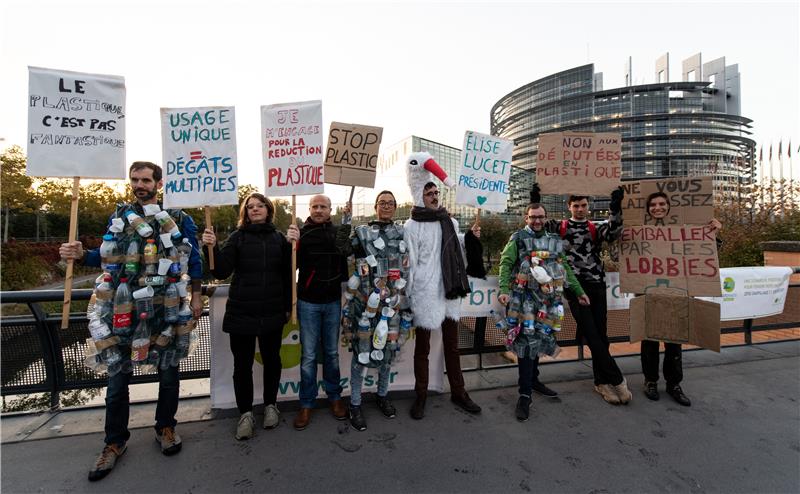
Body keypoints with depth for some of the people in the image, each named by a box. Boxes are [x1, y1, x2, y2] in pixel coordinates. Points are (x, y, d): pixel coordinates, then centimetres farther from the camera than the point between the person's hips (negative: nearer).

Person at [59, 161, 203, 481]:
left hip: (167, 307, -2)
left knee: (168, 370, 10)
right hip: (124, 307, 2)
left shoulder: (178, 219, 3)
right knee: (118, 375, 7)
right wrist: (81, 254, -7)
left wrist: (196, 296, -2)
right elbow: (108, 256, 14)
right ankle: (115, 441, 25)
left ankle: (165, 427, 30)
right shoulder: (118, 216, 11)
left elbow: (193, 257, 2)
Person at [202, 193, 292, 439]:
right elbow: (221, 271, -7)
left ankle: (270, 405, 34)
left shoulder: (279, 238, 4)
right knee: (243, 363, 8)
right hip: (242, 312, -1)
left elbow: (287, 274, 6)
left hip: (272, 312, 1)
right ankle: (245, 413, 26)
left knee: (271, 359, 13)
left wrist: (288, 306, 3)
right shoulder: (237, 237, 0)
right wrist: (211, 247, -23)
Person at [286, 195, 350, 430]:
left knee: (331, 352, 14)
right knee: (308, 355, 7)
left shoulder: (339, 232, 2)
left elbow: (349, 256, 11)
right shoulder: (301, 232, -1)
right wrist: (293, 243, -23)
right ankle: (306, 404, 21)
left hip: (333, 301, 1)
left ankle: (335, 397, 29)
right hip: (308, 302, -1)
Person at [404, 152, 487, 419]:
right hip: (425, 294, -5)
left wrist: (470, 238, 2)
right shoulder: (412, 226, -8)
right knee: (423, 347, 9)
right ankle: (421, 395, 26)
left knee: (452, 345, 17)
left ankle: (458, 392, 32)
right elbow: (409, 262, -10)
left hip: (450, 291, 6)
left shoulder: (450, 222, 10)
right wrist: (409, 297, -11)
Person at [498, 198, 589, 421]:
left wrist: (579, 291, 20)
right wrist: (504, 290, -21)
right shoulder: (518, 238, 1)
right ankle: (525, 395, -3)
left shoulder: (555, 240, 17)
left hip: (548, 298, 5)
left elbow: (565, 268, 22)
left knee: (540, 338, 11)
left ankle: (533, 380, 29)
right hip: (526, 296, -5)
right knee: (527, 341, -9)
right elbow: (506, 264, -8)